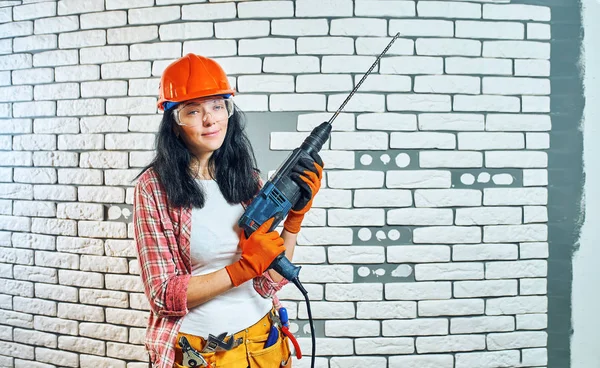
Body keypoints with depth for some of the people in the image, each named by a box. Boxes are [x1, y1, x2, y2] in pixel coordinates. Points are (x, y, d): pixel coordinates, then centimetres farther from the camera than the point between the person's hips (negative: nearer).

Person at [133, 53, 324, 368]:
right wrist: (245, 267, -22)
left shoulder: (246, 177, -3)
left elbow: (271, 280, -4)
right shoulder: (153, 187, -14)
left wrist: (296, 215, -15)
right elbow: (163, 294, -15)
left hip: (262, 343, 4)